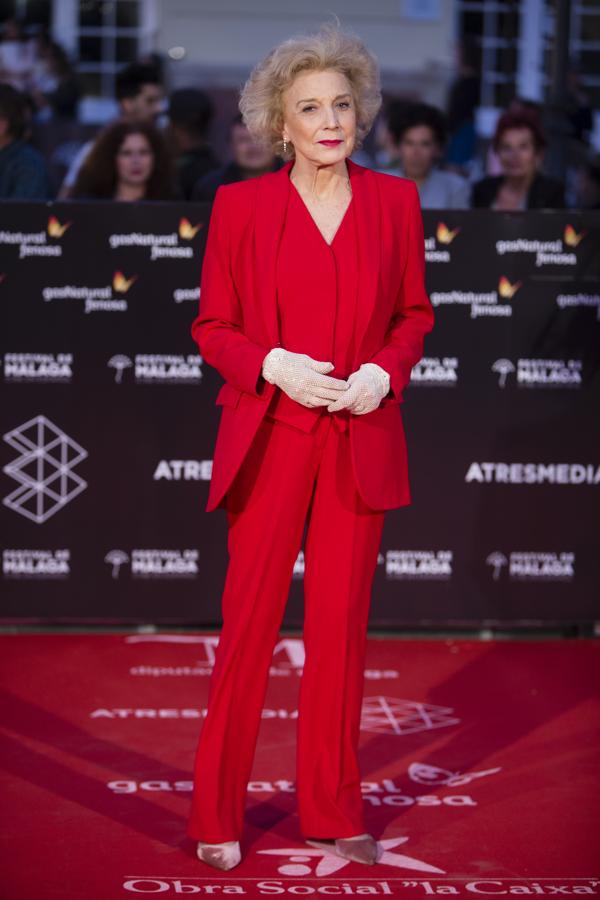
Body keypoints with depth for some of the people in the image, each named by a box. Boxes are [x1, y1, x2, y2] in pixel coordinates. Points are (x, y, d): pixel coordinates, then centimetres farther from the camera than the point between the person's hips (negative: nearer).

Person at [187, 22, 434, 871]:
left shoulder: (395, 200, 4)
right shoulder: (241, 205, -2)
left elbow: (414, 312, 12)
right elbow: (212, 326, 3)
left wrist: (385, 371, -7)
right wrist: (272, 365, -14)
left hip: (362, 442, 2)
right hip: (269, 439, -2)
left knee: (342, 625, 7)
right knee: (249, 625, 1)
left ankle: (333, 810, 19)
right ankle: (217, 816, 12)